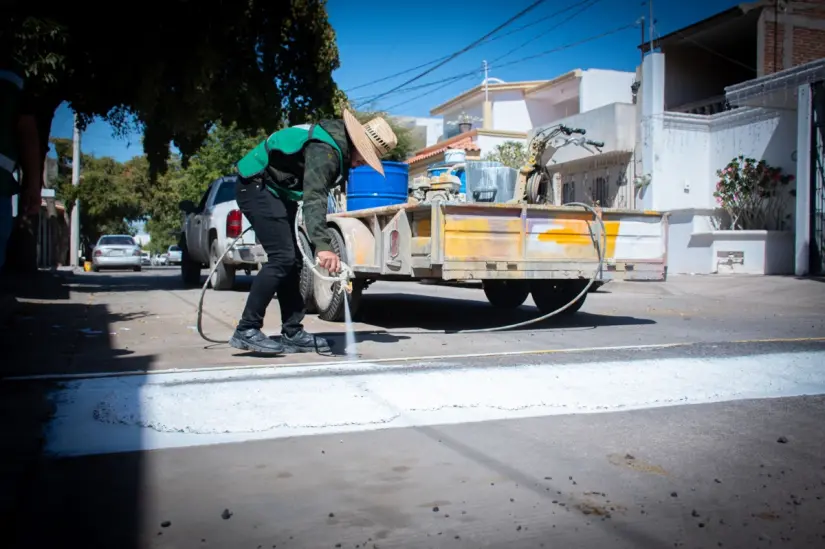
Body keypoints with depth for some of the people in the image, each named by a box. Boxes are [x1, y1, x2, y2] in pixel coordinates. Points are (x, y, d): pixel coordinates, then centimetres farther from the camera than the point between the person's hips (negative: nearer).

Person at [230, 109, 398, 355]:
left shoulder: (340, 148, 6)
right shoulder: (325, 150, -25)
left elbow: (314, 193, 17)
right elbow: (314, 198, -37)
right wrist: (323, 246, -46)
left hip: (277, 191, 11)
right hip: (257, 186, -11)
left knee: (293, 259, 6)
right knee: (282, 257, -17)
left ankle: (292, 333, 9)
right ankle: (246, 331, -13)